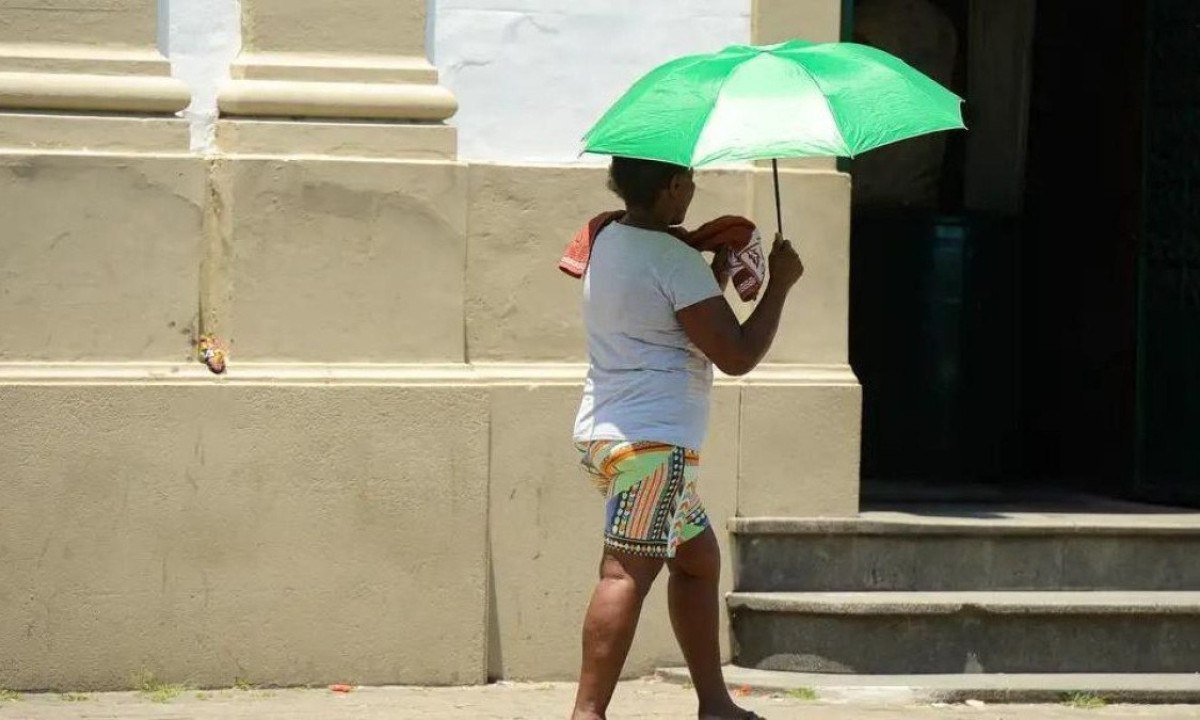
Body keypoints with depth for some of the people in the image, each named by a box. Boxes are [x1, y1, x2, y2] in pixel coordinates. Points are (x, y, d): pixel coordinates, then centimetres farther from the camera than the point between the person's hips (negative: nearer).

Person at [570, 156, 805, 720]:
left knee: (698, 557, 18)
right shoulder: (674, 259, -14)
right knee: (628, 575, -14)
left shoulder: (609, 240, 14)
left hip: (607, 433, 10)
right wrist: (780, 283, -4)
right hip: (652, 441, -10)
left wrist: (718, 271, 16)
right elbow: (737, 356, -14)